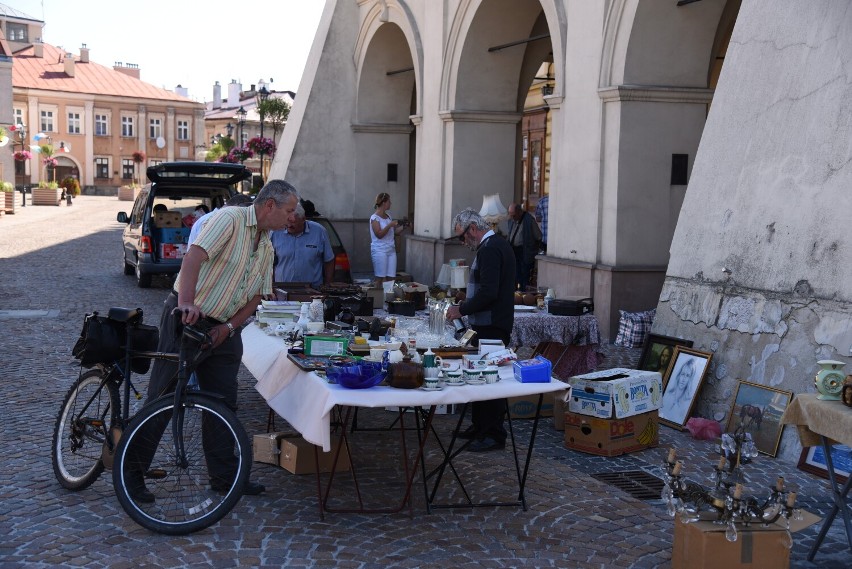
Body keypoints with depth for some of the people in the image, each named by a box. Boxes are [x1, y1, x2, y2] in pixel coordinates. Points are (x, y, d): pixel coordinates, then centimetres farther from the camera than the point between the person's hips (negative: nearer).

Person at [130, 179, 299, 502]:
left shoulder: (267, 248, 12)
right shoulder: (230, 219, -12)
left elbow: (256, 296, 13)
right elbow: (194, 256, -25)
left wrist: (229, 327, -4)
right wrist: (186, 303, -38)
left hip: (223, 330, 8)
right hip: (186, 317, -7)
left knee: (224, 403, 10)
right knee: (162, 399, -2)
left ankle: (224, 476, 21)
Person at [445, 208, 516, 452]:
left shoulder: (489, 249, -17)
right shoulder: (497, 244, 15)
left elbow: (488, 293, -25)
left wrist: (461, 310, -15)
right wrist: (466, 303, 17)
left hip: (490, 328, -10)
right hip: (492, 324, 10)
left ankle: (494, 435, 3)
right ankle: (480, 426, 26)